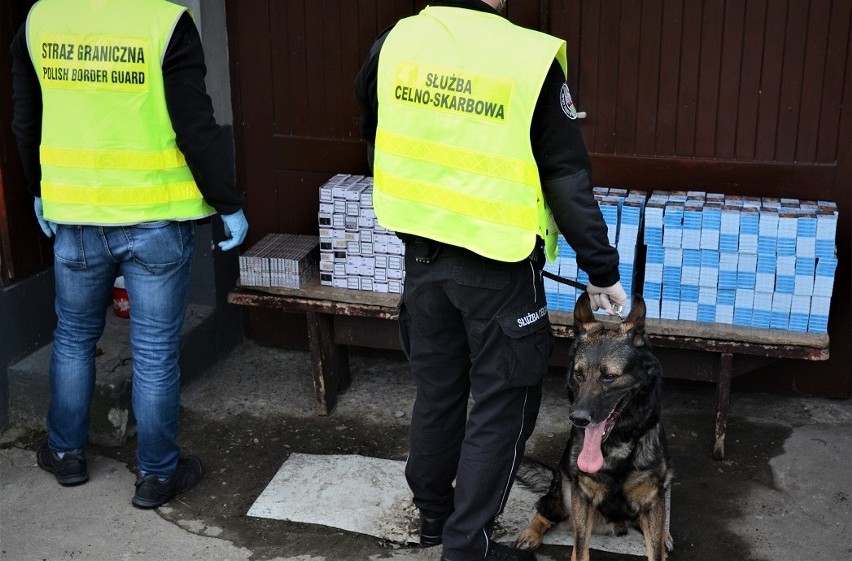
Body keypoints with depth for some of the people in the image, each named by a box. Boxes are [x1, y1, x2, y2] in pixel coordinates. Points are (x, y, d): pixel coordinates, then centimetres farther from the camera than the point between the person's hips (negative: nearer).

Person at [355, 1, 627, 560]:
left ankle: (433, 512, 38)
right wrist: (603, 270, -4)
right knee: (502, 404, 10)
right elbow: (569, 179, -13)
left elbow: (376, 139, 13)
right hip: (498, 267, -5)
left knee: (437, 389, 21)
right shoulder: (531, 58, -16)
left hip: (423, 255, 5)